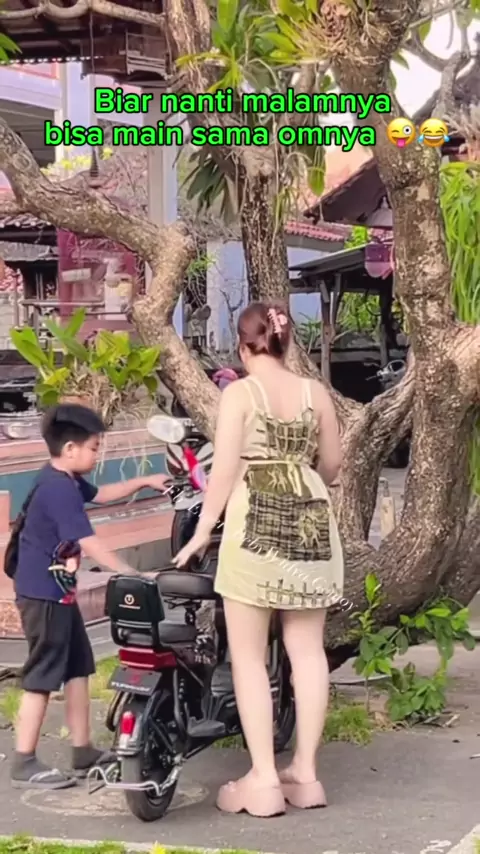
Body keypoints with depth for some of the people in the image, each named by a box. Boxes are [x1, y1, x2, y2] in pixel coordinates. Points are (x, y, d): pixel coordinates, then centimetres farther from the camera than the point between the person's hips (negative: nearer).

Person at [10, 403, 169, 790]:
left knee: (78, 668, 15)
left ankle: (83, 753, 24)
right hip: (44, 595, -11)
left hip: (57, 592, 11)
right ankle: (25, 764, 2)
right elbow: (89, 543, -27)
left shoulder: (66, 482, 10)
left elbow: (102, 494, 29)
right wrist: (131, 573, -26)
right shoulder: (59, 489, -22)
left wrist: (144, 481, 23)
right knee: (42, 677, -5)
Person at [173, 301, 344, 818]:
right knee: (307, 651, 9)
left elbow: (225, 469, -11)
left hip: (256, 527, -5)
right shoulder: (315, 392, 8)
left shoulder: (239, 393, -5)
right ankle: (305, 773, 15)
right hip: (312, 524, 5)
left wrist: (202, 529, -4)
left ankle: (263, 780, 1)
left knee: (248, 656, 2)